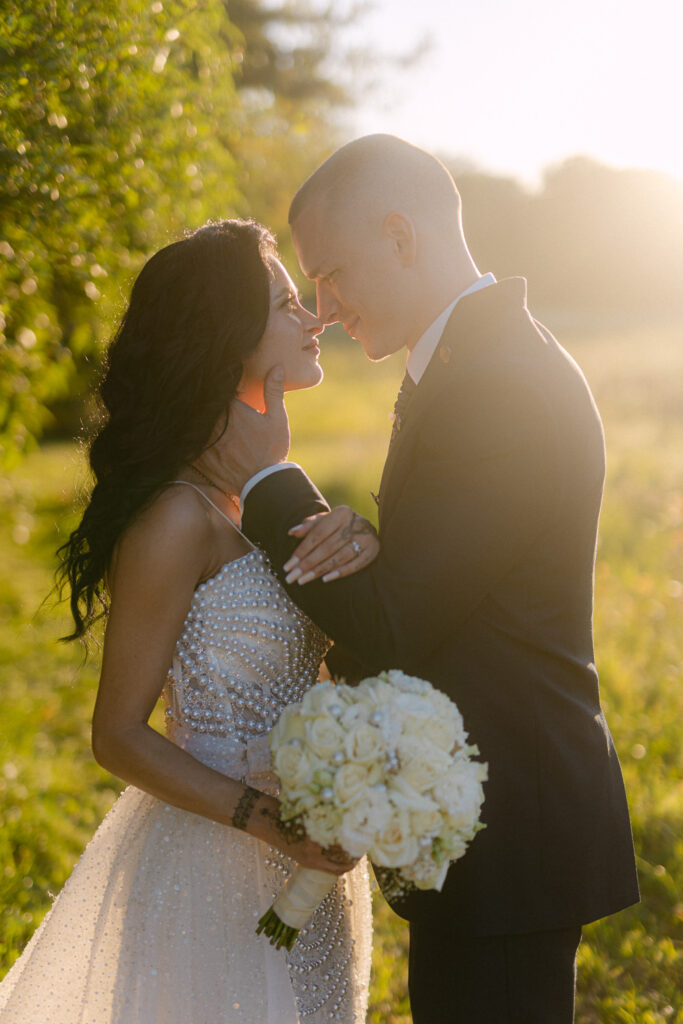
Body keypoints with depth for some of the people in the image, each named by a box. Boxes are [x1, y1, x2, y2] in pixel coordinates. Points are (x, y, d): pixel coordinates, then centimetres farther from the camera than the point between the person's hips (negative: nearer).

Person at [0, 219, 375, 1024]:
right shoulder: (180, 518, -19)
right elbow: (118, 735, -16)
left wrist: (364, 557, -10)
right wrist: (265, 819, -25)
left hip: (304, 860, 8)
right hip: (213, 865, -8)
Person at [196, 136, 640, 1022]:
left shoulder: (498, 391, -23)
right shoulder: (489, 358, 10)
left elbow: (390, 627, -21)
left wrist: (267, 484, -10)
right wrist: (359, 537, -9)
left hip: (505, 839, -10)